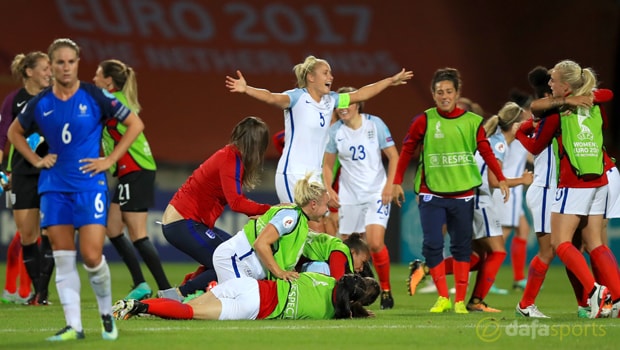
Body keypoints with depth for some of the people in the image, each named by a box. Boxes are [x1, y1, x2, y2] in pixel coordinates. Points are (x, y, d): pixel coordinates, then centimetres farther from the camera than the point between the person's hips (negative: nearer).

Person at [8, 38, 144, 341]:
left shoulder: (95, 97, -6)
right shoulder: (40, 103, 3)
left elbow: (135, 124, 1)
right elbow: (15, 132, 22)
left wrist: (110, 160, -4)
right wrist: (36, 160, 8)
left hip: (89, 184, -3)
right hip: (54, 187, 3)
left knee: (92, 257, -10)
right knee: (63, 259, -1)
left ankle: (107, 314, 14)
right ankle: (73, 326, 3)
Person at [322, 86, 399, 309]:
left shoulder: (375, 124, -6)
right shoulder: (335, 131, 0)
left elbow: (393, 156, 0)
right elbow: (328, 164, 12)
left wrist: (389, 186, -8)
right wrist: (328, 189, -2)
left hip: (376, 193, -3)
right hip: (348, 196, 3)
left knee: (375, 242, -17)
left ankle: (385, 290, 1)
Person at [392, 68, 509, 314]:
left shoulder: (472, 122, 1)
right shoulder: (424, 121, -3)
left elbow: (486, 152, 2)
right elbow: (407, 150, 3)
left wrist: (501, 179, -8)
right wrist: (397, 182, 2)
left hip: (462, 194, 1)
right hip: (431, 194, -1)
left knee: (462, 246, 5)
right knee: (432, 245, -8)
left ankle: (460, 300, 13)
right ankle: (442, 298, 2)